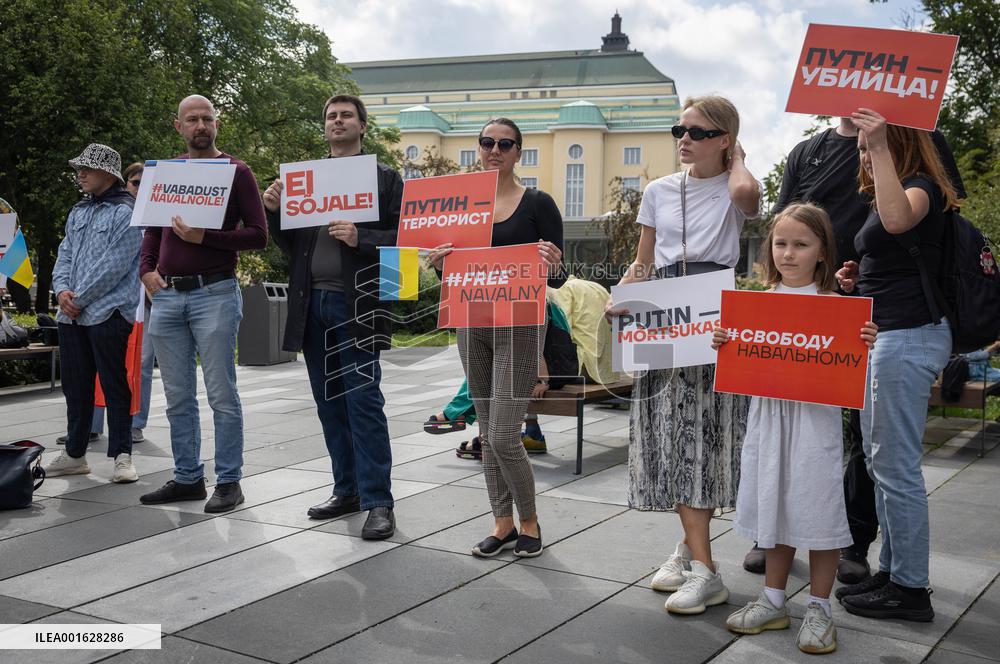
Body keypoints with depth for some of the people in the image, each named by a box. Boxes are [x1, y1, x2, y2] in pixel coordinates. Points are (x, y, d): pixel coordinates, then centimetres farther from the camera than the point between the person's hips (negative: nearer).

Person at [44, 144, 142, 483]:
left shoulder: (126, 212, -8)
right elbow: (65, 255, 16)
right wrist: (62, 290, -3)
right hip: (72, 316, 8)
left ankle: (121, 455, 6)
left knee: (114, 386, -2)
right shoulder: (78, 212, 18)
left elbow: (114, 266, -15)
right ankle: (74, 455, 23)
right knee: (75, 387, 13)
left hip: (108, 313, -8)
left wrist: (80, 298, -12)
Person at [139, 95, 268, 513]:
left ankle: (228, 482, 6)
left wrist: (205, 237, -15)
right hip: (167, 295, 5)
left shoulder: (237, 172, 1)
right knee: (178, 397, 9)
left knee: (221, 394, -3)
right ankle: (187, 478, 19)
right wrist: (147, 270, 5)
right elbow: (152, 228, 22)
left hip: (214, 293, -5)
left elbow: (258, 235, -5)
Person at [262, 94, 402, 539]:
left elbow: (401, 237, -4)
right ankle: (347, 490, 21)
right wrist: (274, 211, -1)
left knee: (363, 402, -6)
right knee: (330, 404, 10)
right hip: (313, 303, 5)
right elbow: (291, 245, 17)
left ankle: (378, 502, -1)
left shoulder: (384, 178, 3)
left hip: (356, 304, -5)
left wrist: (361, 238, -19)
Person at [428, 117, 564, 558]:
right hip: (472, 323, 5)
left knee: (503, 436, -8)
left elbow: (556, 279, -3)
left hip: (520, 326, -5)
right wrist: (439, 262, -7)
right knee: (487, 433, 10)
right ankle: (503, 523, 23)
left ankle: (529, 521, 14)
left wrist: (552, 267, -25)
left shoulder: (538, 204, -3)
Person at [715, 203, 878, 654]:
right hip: (768, 414, 4)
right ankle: (773, 601, 27)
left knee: (816, 508, 0)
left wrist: (865, 345, -24)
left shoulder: (833, 304, -5)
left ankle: (819, 608, 15)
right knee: (774, 505, 14)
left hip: (815, 416, -4)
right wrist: (723, 344, -6)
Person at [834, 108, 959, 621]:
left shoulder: (920, 187, -11)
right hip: (887, 336, 11)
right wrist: (857, 280, 12)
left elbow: (897, 220, -37)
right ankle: (891, 572, 26)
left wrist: (880, 146, -34)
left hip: (908, 336, -11)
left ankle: (909, 589, 5)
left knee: (897, 466, -5)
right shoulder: (887, 194, 18)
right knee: (881, 464, 16)